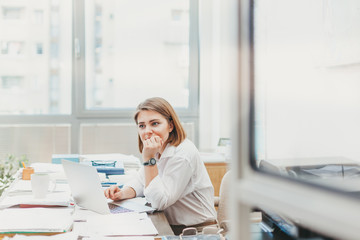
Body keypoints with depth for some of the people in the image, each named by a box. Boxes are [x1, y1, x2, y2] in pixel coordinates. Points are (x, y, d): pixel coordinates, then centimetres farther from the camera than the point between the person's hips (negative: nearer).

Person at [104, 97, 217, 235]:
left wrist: (149, 159, -26)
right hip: (170, 225, 7)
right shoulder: (158, 150, 4)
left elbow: (159, 202, -22)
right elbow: (140, 182, 14)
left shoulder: (183, 155, -23)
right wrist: (122, 193, -8)